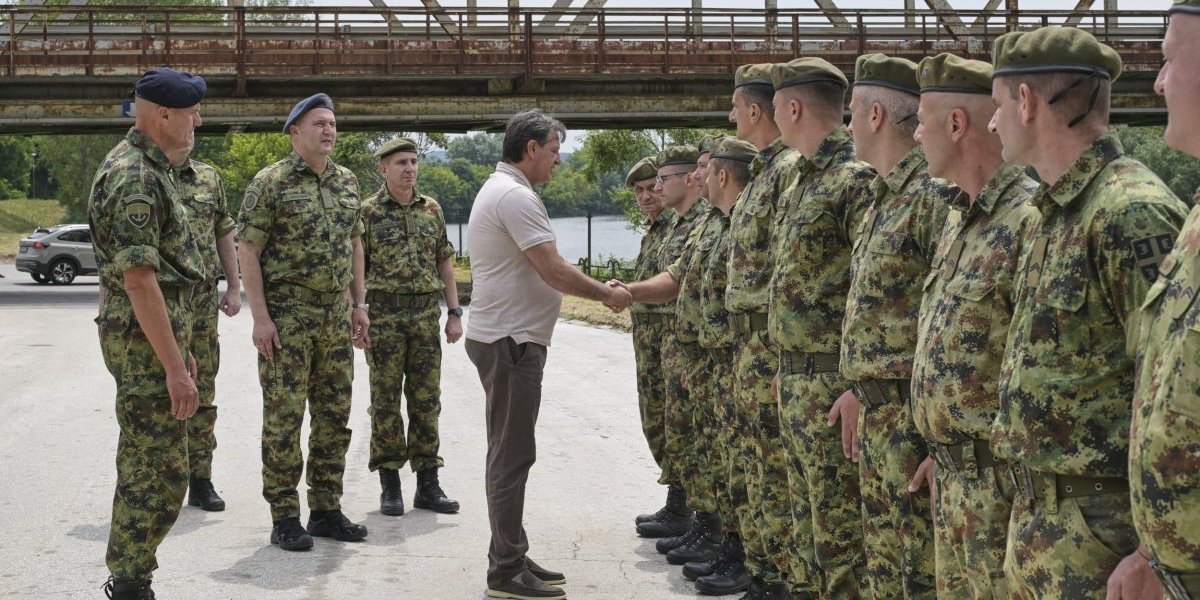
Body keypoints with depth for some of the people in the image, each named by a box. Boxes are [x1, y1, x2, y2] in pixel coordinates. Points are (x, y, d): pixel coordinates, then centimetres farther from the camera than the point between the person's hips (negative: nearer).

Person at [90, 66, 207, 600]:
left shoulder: (149, 167, 15)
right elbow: (139, 280, -23)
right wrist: (174, 365, -23)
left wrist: (180, 347, 23)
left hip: (159, 333, 11)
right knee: (156, 474, -6)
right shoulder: (133, 178, -18)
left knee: (146, 466, 16)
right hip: (145, 340, -11)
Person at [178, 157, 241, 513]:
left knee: (202, 391, 7)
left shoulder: (209, 178, 11)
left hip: (203, 299, 4)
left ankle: (201, 480, 15)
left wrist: (234, 287, 10)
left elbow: (225, 235, 15)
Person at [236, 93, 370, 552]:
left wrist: (359, 303, 12)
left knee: (334, 416, 10)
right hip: (288, 317, -6)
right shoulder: (271, 182, -8)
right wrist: (260, 317, -15)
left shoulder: (346, 181, 11)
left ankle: (326, 510, 20)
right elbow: (248, 250, -10)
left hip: (336, 316, 6)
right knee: (284, 417, -2)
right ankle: (284, 518, 5)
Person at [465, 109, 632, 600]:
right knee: (512, 455, -7)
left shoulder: (500, 190, 17)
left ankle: (510, 558, 23)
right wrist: (607, 295, -8)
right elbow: (553, 271, -20)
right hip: (510, 339, -11)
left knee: (510, 453, 15)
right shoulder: (516, 196, -17)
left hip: (506, 337, 11)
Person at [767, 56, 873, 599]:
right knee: (808, 522, 17)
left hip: (832, 383, -10)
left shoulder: (856, 179, -16)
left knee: (839, 531, -4)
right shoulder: (801, 183, 16)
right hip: (796, 380, 10)